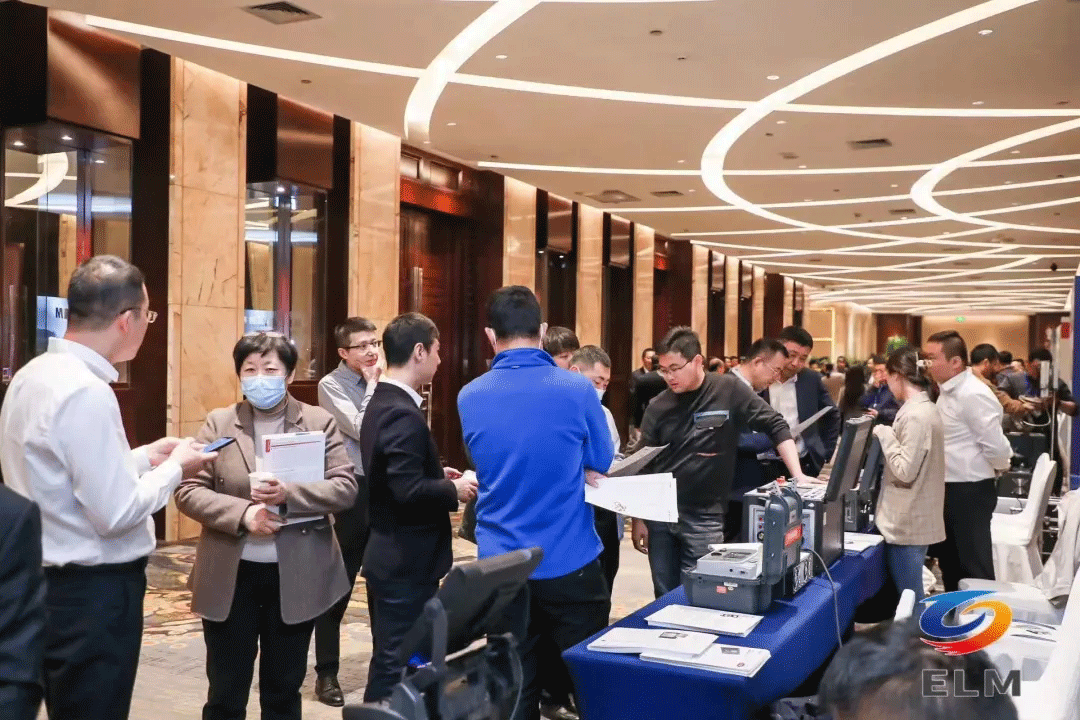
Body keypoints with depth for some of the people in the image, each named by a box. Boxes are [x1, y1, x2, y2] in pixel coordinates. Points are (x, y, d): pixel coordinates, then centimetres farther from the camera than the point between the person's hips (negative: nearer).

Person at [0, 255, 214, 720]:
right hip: (93, 593, -9)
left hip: (53, 583, 9)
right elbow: (116, 514, -23)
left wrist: (143, 457, 12)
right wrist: (174, 468, -9)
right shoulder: (86, 392, -24)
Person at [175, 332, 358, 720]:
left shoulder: (319, 421, -1)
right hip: (230, 576, 0)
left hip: (297, 577, 0)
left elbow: (345, 488, -7)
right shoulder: (218, 422, 1)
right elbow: (188, 491, -3)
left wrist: (289, 494, -23)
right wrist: (242, 513, -19)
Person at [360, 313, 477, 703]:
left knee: (391, 659, 21)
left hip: (390, 555, 10)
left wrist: (438, 473, 9)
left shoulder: (382, 402, 9)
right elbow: (408, 491, -29)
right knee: (397, 663, 2)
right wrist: (454, 490, -14)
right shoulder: (403, 413, -22)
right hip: (406, 561, -10)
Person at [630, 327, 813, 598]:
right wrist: (638, 518, 4)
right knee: (664, 598, 10)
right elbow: (643, 465, 5)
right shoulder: (658, 406, 0)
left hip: (704, 517, -3)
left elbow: (776, 427, -2)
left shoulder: (729, 390, -7)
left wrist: (798, 475, -10)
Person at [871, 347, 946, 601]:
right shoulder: (926, 408, 11)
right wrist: (887, 431, 11)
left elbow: (905, 471, -22)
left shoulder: (914, 415, -21)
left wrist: (885, 435, -15)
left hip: (907, 524, -10)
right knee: (911, 598, 18)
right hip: (913, 520, 10)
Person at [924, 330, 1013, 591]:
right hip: (950, 488, 10)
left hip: (970, 491, -10)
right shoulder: (948, 391, 9)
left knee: (973, 564, 2)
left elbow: (996, 446, -22)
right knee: (949, 558, 19)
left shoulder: (972, 395, -22)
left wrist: (999, 469, -4)